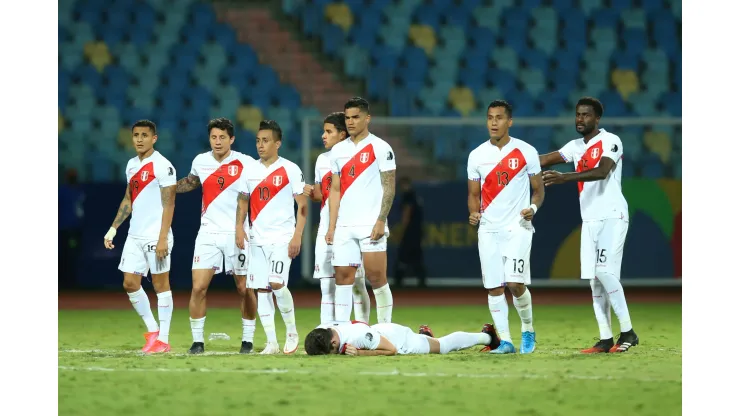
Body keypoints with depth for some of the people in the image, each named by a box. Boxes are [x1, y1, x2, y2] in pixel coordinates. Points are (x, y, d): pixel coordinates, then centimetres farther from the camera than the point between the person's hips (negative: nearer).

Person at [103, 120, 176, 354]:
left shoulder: (163, 166, -10)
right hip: (135, 235, 8)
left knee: (160, 284, -2)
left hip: (156, 236, -8)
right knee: (130, 283, 5)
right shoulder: (131, 165, 13)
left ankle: (163, 339, 3)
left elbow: (168, 205, -13)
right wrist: (113, 228, 14)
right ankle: (152, 330, 18)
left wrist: (163, 238, -19)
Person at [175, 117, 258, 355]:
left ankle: (248, 339, 17)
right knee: (198, 288, -7)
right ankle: (197, 341, 2)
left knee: (244, 289, 3)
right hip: (208, 234, 2)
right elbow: (191, 182, 26)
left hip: (237, 234, -2)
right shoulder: (200, 162, 5)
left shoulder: (246, 164, -7)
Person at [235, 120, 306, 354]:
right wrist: (239, 228, 0)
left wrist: (297, 236, -12)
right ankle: (271, 342, 6)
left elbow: (302, 205, -4)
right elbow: (243, 202, 16)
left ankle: (291, 331, 3)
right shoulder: (250, 171, 9)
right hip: (257, 239, 5)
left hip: (282, 238, -5)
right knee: (261, 289, 1)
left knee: (277, 284, -18)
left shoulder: (290, 170, -4)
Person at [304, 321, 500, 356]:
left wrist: (360, 353, -40)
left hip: (400, 340, -5)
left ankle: (486, 336, 42)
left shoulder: (358, 336, -46)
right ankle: (424, 334, 65)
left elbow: (391, 349, -33)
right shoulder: (320, 332, -26)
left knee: (443, 346, 20)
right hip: (381, 330, 5)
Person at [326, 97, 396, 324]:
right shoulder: (338, 150, 13)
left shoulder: (380, 148, -2)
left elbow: (389, 187, -5)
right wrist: (331, 226, 7)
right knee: (343, 278, 2)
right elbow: (335, 190, 15)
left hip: (371, 226, -5)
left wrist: (381, 221, -14)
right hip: (344, 227, 5)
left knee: (376, 278, -5)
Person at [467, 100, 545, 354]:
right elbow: (474, 194, 13)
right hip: (488, 229, 3)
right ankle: (505, 341, 7)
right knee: (494, 287, 0)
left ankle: (528, 330, 8)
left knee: (515, 283, -15)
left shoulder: (526, 152, -1)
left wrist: (533, 207, -16)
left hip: (517, 227, -3)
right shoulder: (477, 156, 7)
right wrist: (473, 213, -8)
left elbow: (538, 189, 5)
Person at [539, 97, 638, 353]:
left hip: (612, 216, -7)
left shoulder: (610, 142, -9)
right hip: (590, 219, 7)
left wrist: (565, 178, -35)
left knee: (605, 272, -17)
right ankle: (605, 339, 5)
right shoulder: (576, 146, 15)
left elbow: (602, 171, -25)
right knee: (594, 279, 3)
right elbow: (546, 160, 12)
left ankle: (627, 332, -10)